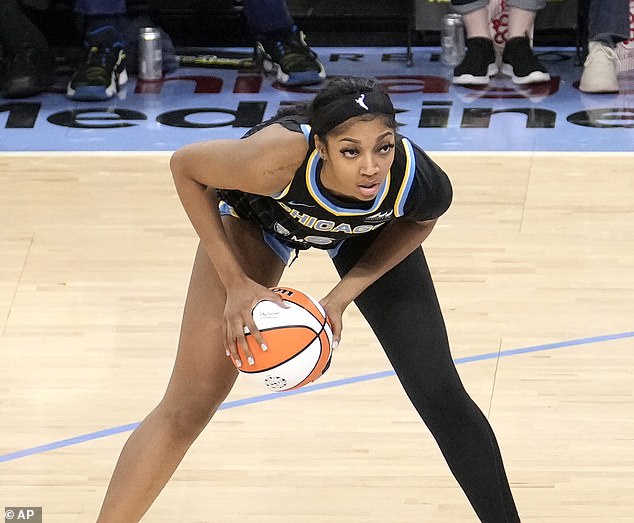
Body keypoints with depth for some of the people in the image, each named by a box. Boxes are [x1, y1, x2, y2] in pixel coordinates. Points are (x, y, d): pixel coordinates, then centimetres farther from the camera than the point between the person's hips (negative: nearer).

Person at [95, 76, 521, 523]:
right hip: (259, 217, -1)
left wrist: (343, 296, -19)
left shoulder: (418, 181, -37)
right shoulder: (277, 159, -45)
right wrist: (235, 282, -25)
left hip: (368, 233, 2)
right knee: (188, 409, -4)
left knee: (440, 394, -3)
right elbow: (185, 166, -23)